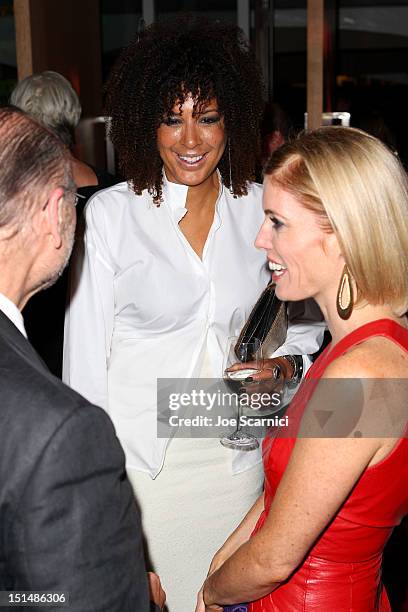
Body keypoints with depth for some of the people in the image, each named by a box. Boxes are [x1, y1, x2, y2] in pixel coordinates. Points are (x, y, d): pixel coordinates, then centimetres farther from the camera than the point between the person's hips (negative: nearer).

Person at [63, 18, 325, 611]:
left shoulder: (259, 208, 0)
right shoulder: (109, 214, -8)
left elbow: (303, 322, 12)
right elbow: (85, 353, -5)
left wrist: (282, 366, -9)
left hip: (236, 454, 3)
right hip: (139, 463, -2)